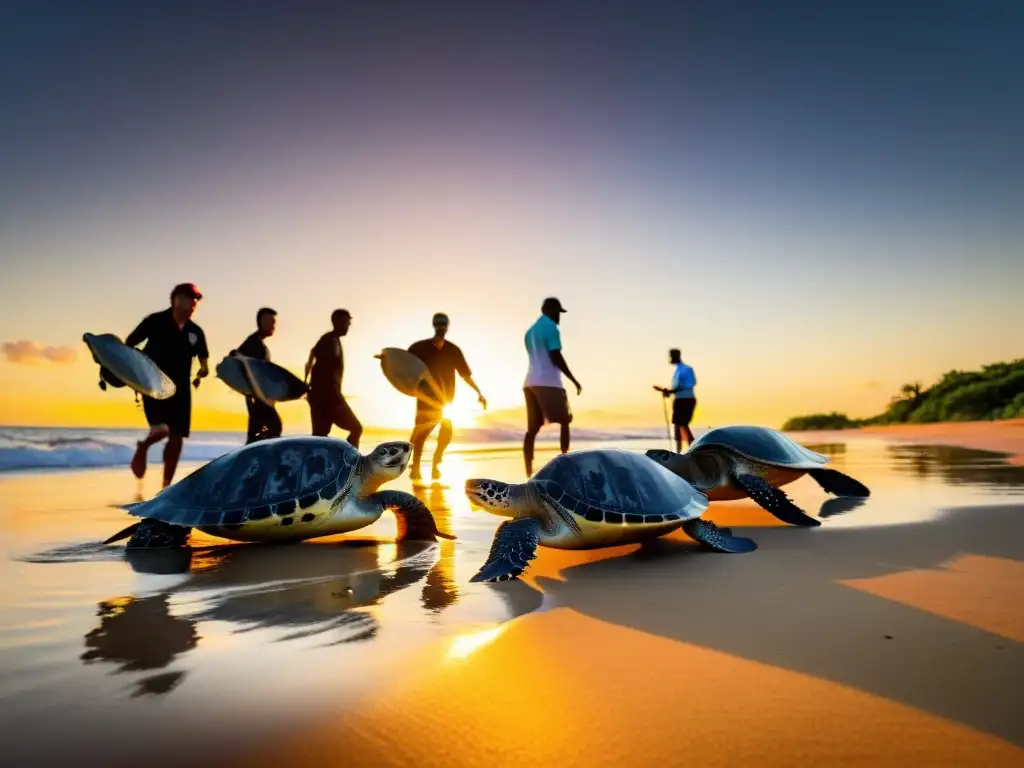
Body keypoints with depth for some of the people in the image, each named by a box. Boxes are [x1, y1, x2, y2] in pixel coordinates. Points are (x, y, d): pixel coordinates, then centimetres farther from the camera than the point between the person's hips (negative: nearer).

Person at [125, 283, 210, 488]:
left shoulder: (195, 332, 7)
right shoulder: (155, 321, -5)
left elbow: (202, 356, 18)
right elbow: (129, 344, 1)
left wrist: (203, 370, -3)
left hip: (180, 388, 5)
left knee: (177, 438, 3)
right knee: (161, 429, -21)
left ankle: (166, 486, 15)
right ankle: (142, 448, 15)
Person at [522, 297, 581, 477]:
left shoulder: (530, 331, 20)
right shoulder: (551, 327, -6)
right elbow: (556, 358, -12)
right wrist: (574, 380, -7)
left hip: (531, 382, 8)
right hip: (548, 382, -8)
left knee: (532, 429, 4)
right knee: (565, 422, 3)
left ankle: (529, 472, 0)